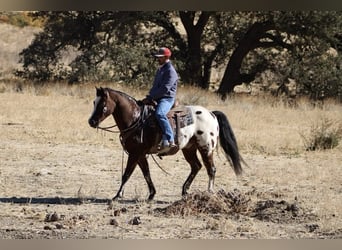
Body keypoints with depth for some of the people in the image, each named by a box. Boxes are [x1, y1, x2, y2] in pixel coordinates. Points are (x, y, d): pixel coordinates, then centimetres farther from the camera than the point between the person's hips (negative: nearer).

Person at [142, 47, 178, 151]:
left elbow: (164, 89, -19)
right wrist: (148, 97, 8)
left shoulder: (170, 71, -11)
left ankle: (169, 140, -41)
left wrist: (150, 98, -20)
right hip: (157, 99, 10)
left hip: (167, 99, -10)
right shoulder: (160, 70, 20)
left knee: (159, 114, -37)